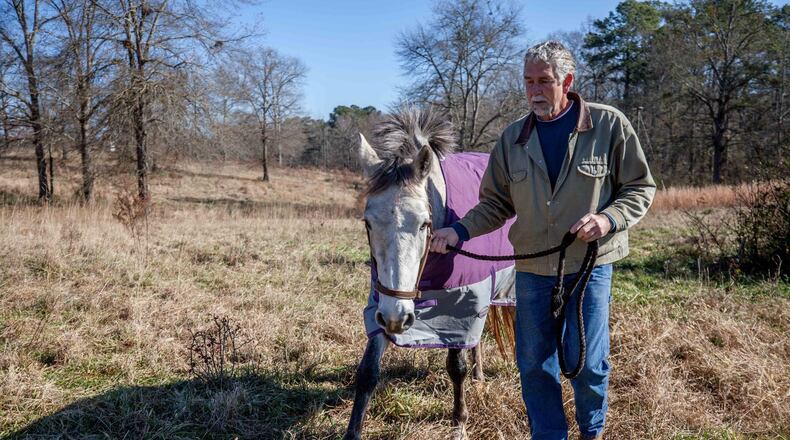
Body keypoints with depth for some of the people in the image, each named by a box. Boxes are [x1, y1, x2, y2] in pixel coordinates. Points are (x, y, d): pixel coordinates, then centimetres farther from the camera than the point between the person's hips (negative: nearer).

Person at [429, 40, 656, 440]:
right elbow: (496, 203, 7)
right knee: (533, 363, 11)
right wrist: (460, 231, -9)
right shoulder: (513, 138, 3)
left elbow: (640, 187, -1)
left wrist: (610, 218, -19)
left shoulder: (610, 125, -6)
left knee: (586, 363, 6)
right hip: (532, 269, 3)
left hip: (589, 265, -3)